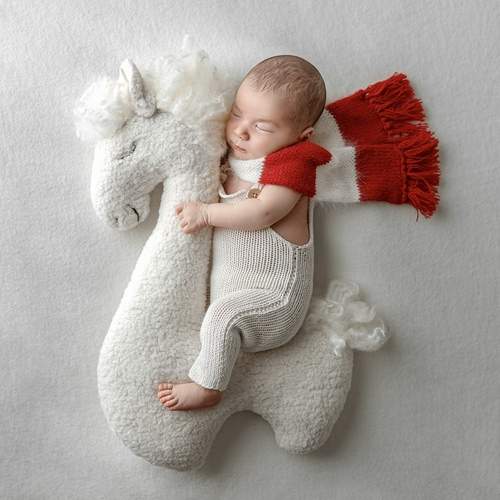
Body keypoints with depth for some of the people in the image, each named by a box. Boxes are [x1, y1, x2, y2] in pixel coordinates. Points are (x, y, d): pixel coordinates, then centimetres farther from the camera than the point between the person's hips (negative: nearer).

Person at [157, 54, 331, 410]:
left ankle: (207, 387, -11)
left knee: (222, 314, -27)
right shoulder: (234, 155, 11)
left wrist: (206, 213, -20)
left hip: (274, 297, -9)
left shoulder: (291, 164, -14)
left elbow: (262, 213, -26)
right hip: (229, 289, 10)